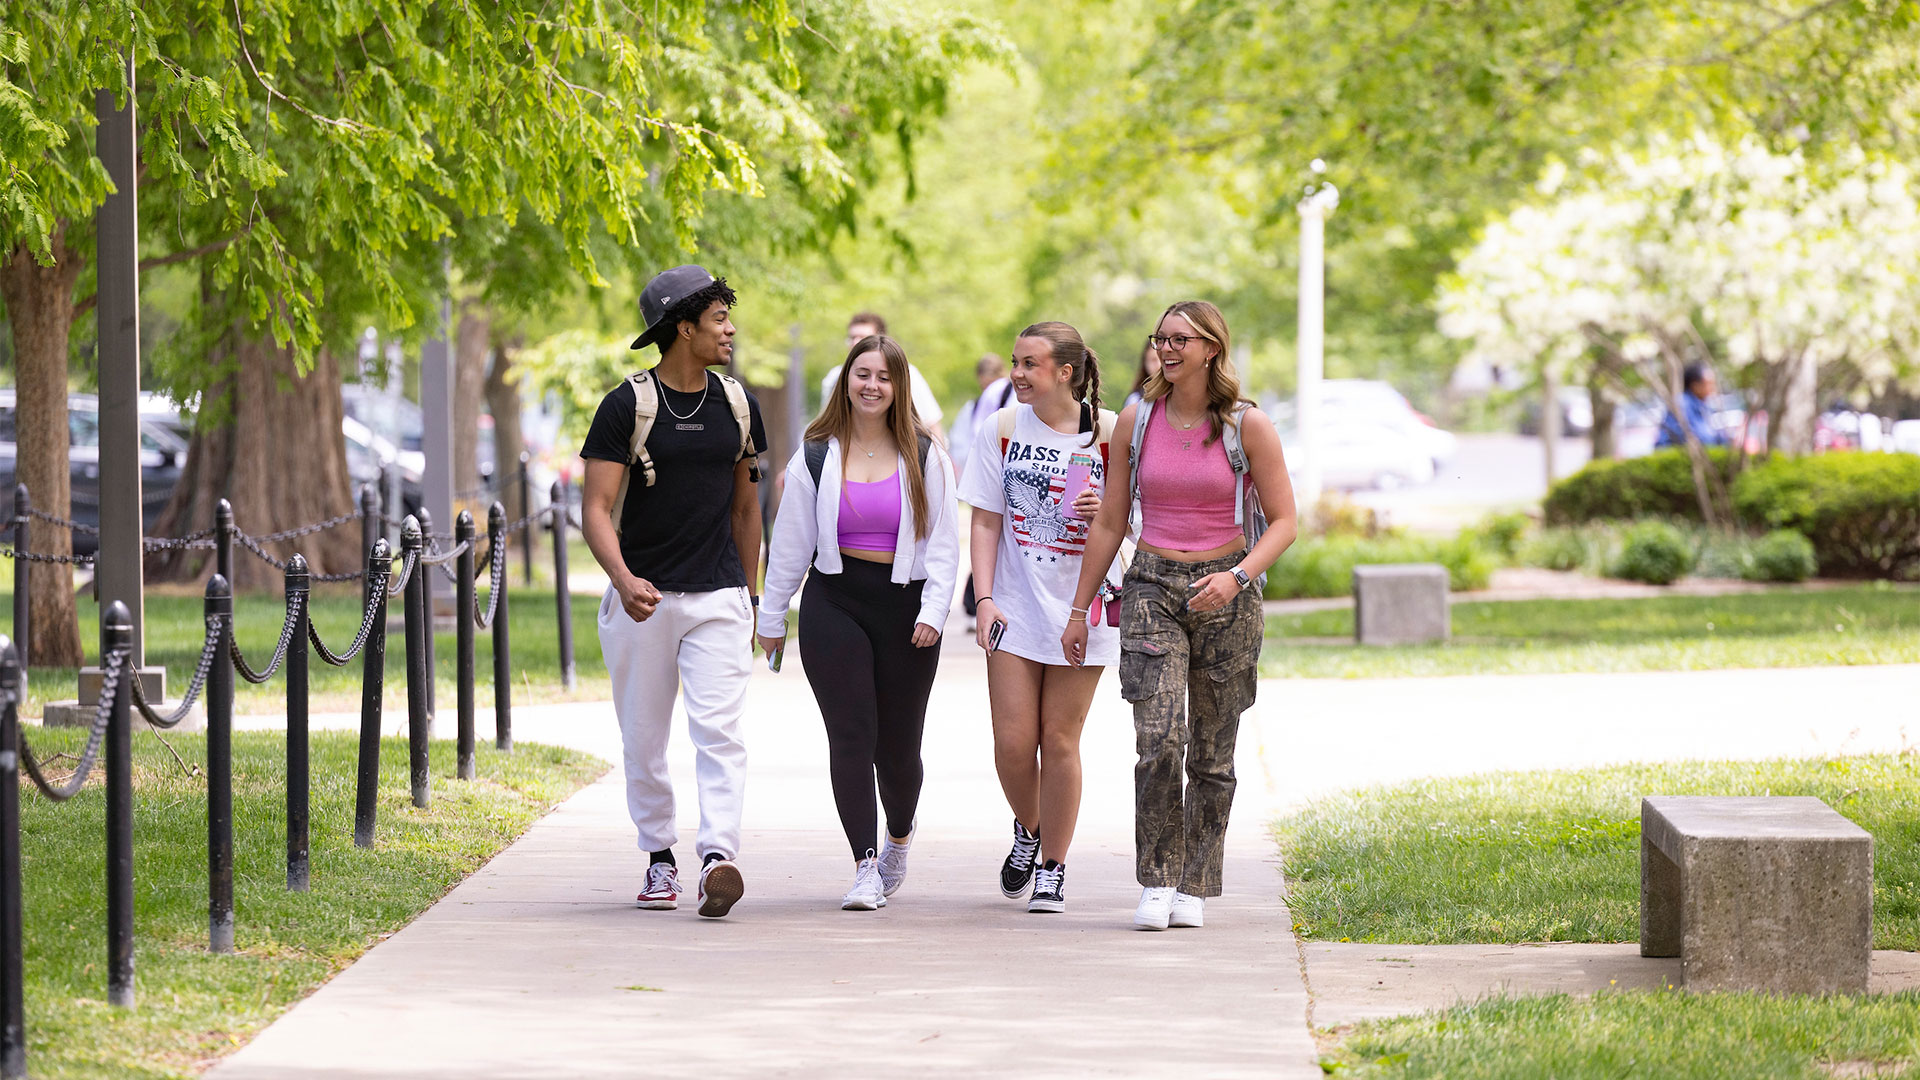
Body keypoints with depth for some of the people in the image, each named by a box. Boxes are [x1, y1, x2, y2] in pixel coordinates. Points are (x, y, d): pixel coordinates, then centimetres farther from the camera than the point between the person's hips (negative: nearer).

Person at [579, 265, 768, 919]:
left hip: (717, 597, 2)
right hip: (642, 597, -2)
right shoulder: (627, 406, -6)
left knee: (719, 729, -14)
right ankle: (660, 859, 22)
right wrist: (623, 578, -28)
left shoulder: (738, 406, 9)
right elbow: (597, 508, -11)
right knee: (644, 740, 7)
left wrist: (749, 597, 19)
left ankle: (718, 857, -24)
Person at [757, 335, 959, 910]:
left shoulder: (925, 457, 5)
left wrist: (933, 610, -6)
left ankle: (899, 838, 33)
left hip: (904, 604, 0)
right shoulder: (816, 457, 6)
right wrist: (772, 617, 11)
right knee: (850, 736, -10)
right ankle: (865, 867, -9)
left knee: (899, 743, 4)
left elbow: (942, 540, 4)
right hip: (834, 603, 0)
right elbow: (790, 541, 10)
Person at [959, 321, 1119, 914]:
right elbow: (986, 521, 3)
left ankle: (1053, 868, 13)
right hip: (1016, 609, 1)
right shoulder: (1000, 429, 1)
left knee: (1060, 740, 0)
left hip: (1081, 609, -1)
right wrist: (985, 599, -6)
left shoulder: (1109, 432, -3)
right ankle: (1028, 830, 28)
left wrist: (1105, 510, -17)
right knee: (1013, 741, -3)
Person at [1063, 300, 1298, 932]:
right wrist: (1080, 608, 11)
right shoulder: (1137, 419, 4)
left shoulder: (1247, 426, -3)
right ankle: (1156, 883, -8)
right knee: (1159, 739, -16)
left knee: (1212, 754, 4)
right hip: (1152, 588, 1)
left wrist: (1237, 577, -17)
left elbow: (1284, 520, -1)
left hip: (1225, 595, -1)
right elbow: (1109, 522, 10)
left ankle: (1193, 889, 15)